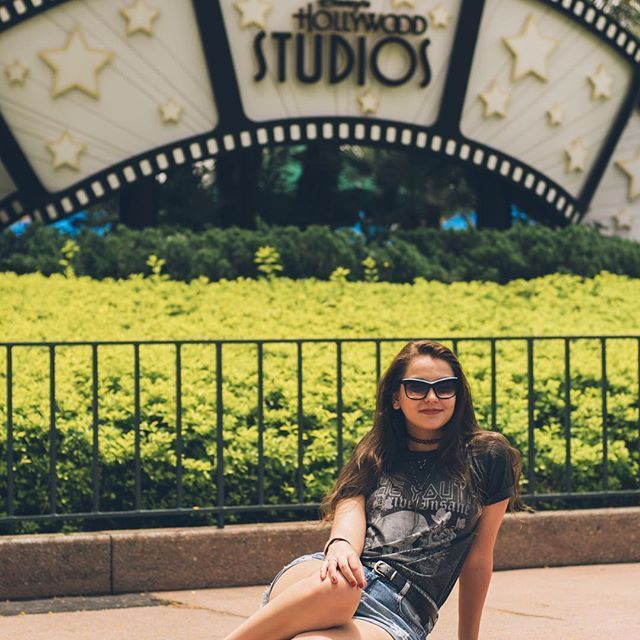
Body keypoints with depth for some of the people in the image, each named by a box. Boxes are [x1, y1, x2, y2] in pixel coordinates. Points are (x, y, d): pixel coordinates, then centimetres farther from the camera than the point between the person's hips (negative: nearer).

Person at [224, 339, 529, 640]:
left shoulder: (487, 459, 13)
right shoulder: (372, 456, 20)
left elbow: (477, 561, 17)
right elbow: (350, 509, 1)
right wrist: (340, 547, -23)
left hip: (399, 615, -2)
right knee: (335, 587, -42)